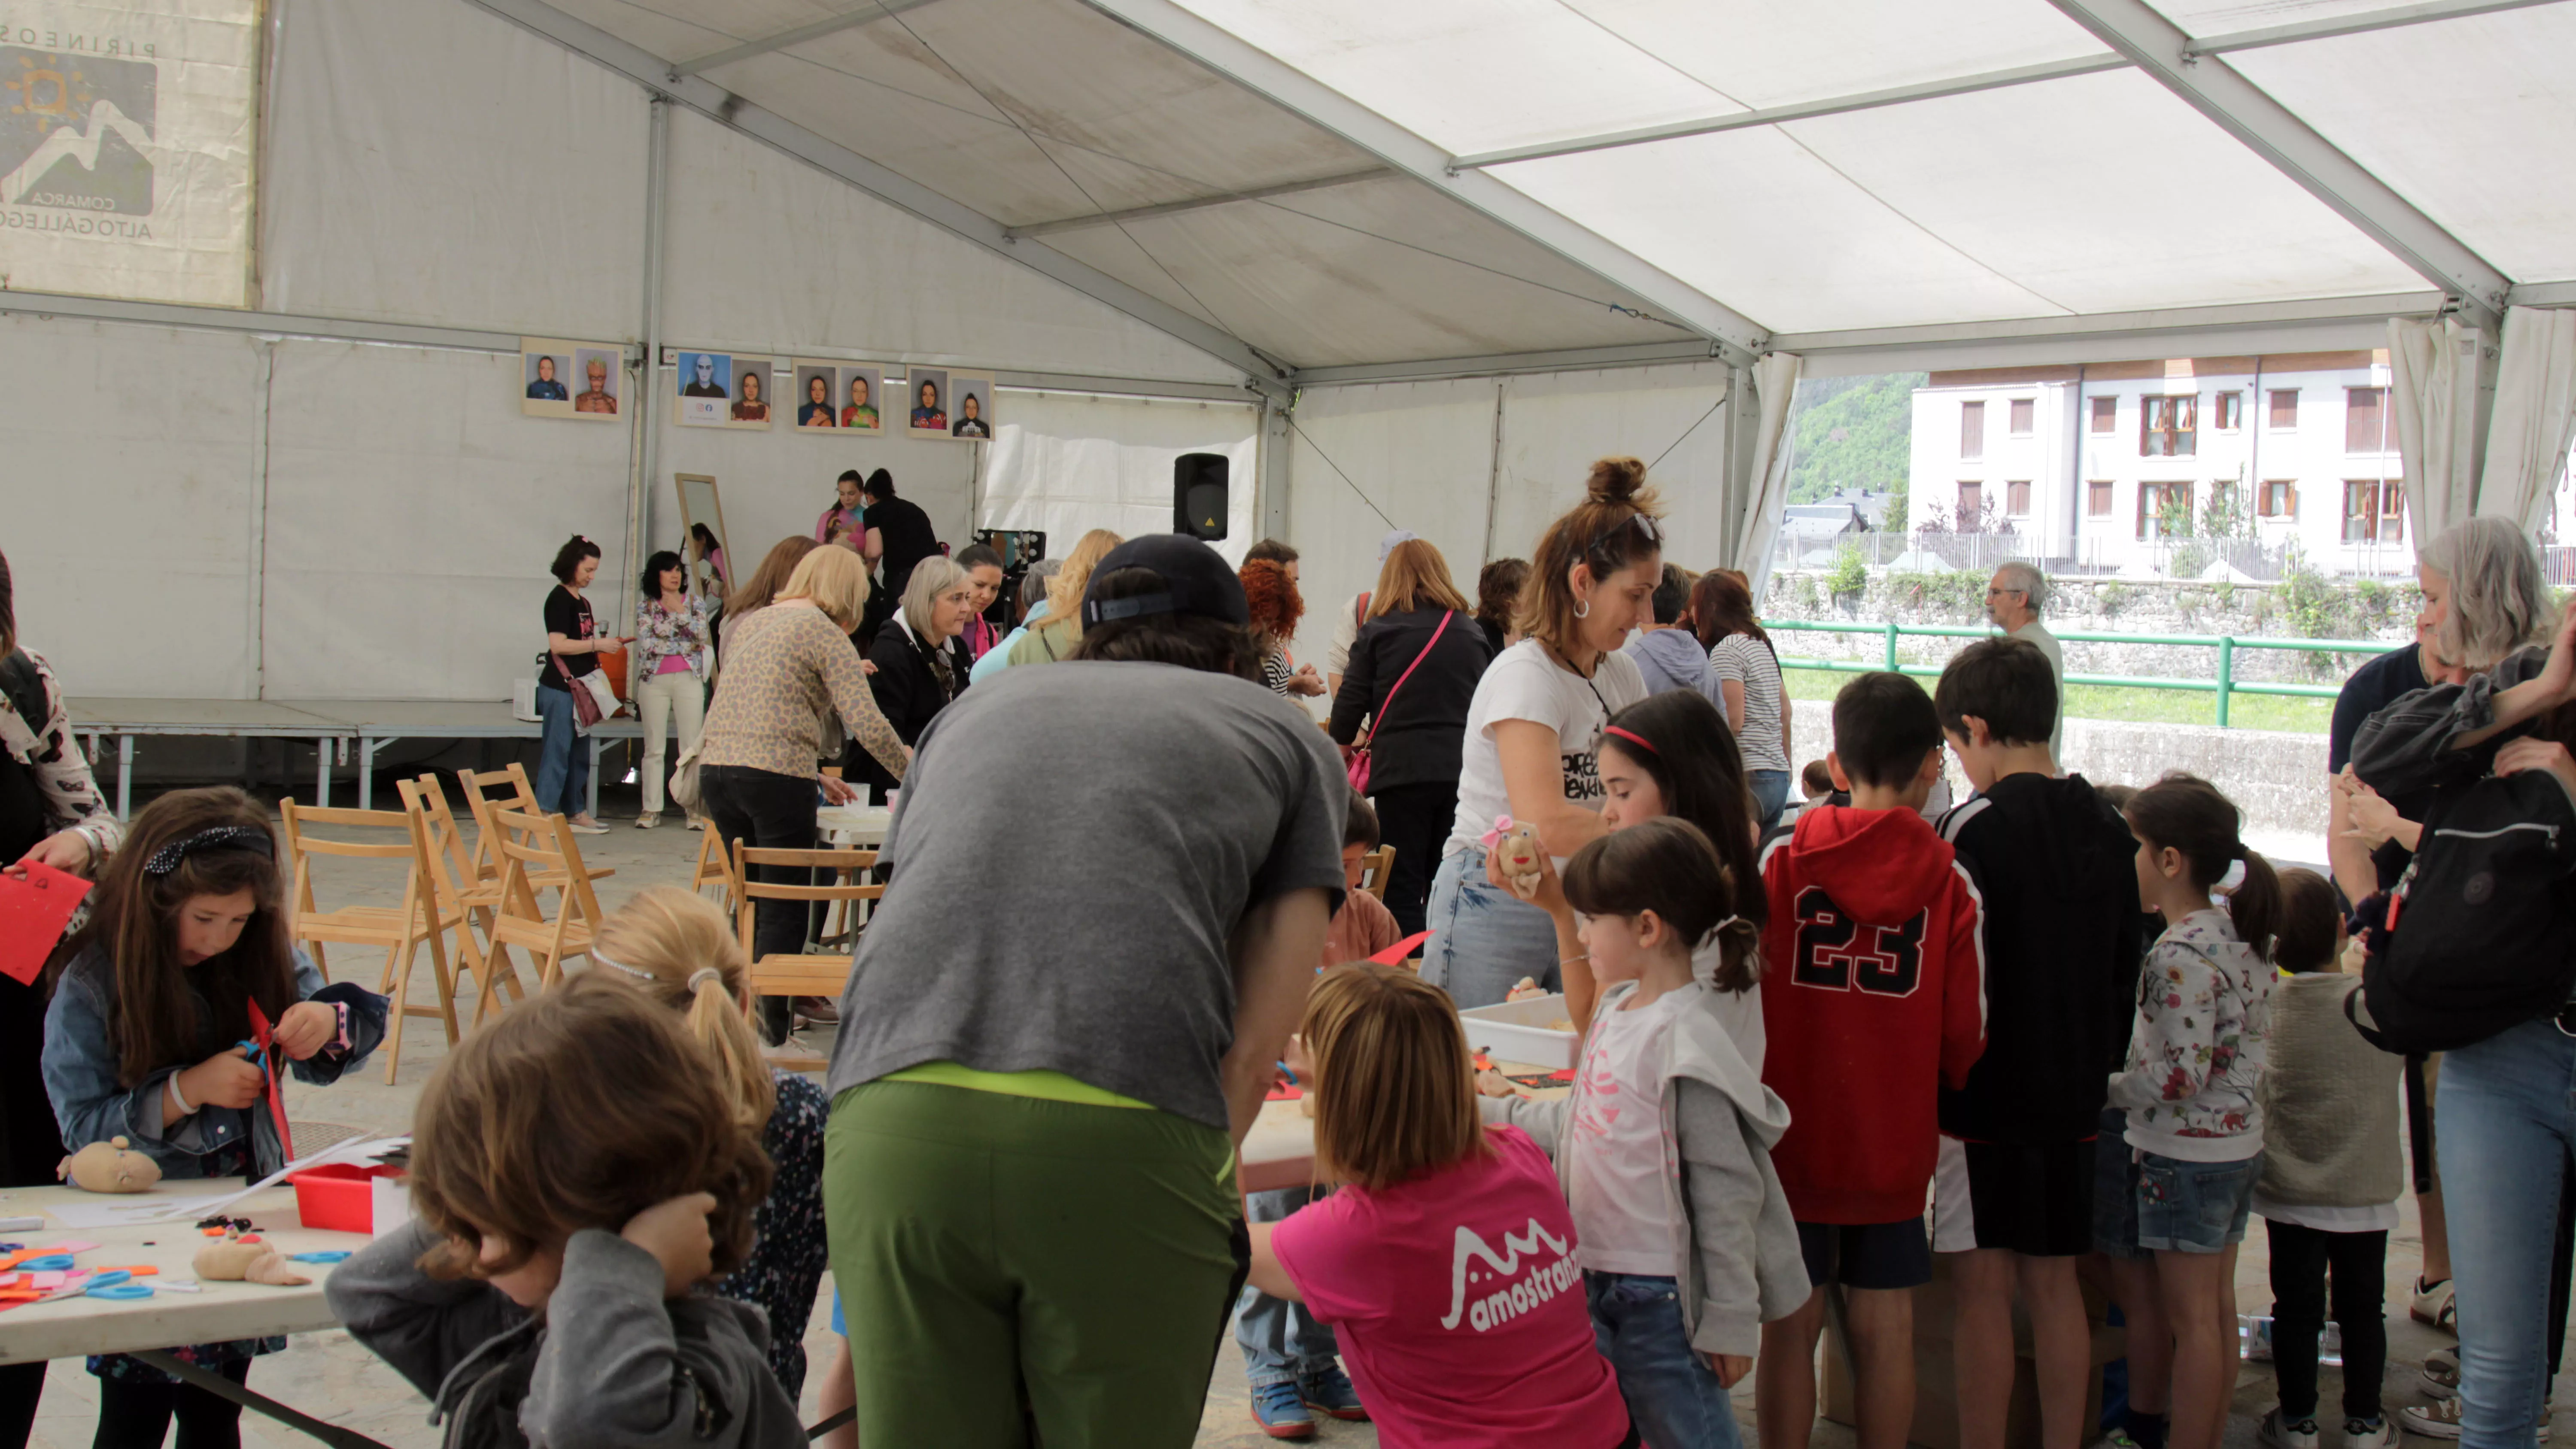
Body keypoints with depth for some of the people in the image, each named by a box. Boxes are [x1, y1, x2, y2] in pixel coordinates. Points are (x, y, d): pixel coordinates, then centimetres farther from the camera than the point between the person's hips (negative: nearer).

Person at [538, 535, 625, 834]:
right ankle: (545, 813, -7)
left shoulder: (582, 602, 16)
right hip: (560, 688, -9)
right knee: (557, 752, -9)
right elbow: (558, 644, -19)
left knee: (580, 753, 12)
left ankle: (576, 812, 19)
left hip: (580, 688, 9)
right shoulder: (559, 599, -10)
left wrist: (607, 644, 11)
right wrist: (597, 645, -16)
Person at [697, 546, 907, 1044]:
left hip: (715, 767, 7)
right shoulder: (824, 631, -2)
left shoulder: (753, 622, 21)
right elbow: (868, 725, -10)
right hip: (773, 776, -7)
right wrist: (912, 773, 3)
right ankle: (769, 1022, 3)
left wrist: (812, 774, 26)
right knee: (785, 905, 2)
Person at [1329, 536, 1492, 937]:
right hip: (1463, 770, 3)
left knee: (1402, 889, 2)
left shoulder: (1378, 631, 0)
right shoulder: (1472, 633, 9)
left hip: (1402, 769, -3)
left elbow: (1349, 704, 2)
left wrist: (1342, 740, 23)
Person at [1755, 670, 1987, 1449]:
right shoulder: (1951, 880, -8)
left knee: (1790, 1324, 8)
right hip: (1895, 1140, 1)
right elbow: (1965, 1034, -4)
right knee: (1885, 1326, 10)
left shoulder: (1782, 859, -9)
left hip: (1790, 1132, 0)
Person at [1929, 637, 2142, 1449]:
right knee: (2053, 1283, 14)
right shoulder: (2108, 829, 6)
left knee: (1982, 1288, 0)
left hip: (1984, 1091, -6)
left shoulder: (1978, 827, -15)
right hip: (2072, 1093, 7)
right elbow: (2127, 971, 13)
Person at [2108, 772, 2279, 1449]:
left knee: (2190, 1319, -1)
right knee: (2218, 1312, 15)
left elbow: (2179, 1077, -24)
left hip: (2186, 1154, -9)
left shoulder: (2181, 954, -21)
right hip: (2240, 1145, 9)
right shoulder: (2237, 938, 7)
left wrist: (2103, 1089, -12)